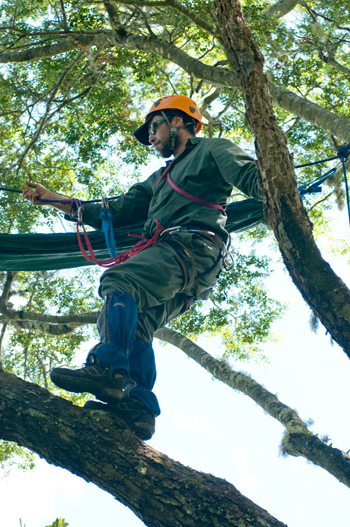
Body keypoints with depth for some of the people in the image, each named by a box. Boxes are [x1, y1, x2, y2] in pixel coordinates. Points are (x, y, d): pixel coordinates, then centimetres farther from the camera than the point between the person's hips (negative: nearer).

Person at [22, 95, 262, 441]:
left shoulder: (212, 150, 16)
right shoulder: (161, 178, 39)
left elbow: (254, 179, 1)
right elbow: (115, 213, 34)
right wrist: (52, 199, 31)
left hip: (193, 246, -8)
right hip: (167, 255, 8)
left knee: (119, 281, -28)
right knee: (130, 324, -10)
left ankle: (109, 368, -43)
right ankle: (138, 405, -24)